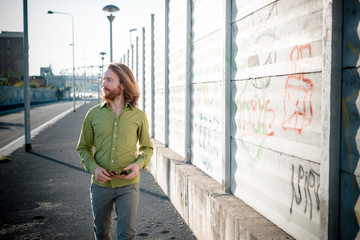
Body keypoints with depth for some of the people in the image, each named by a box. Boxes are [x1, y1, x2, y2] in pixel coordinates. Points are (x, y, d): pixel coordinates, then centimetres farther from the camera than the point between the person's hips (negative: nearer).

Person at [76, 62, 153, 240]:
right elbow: (83, 148, 8)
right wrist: (93, 167, -11)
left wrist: (139, 164, -12)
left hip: (127, 185, -1)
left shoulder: (138, 116, -2)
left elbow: (147, 147, 9)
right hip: (100, 184, 2)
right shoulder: (93, 114, 0)